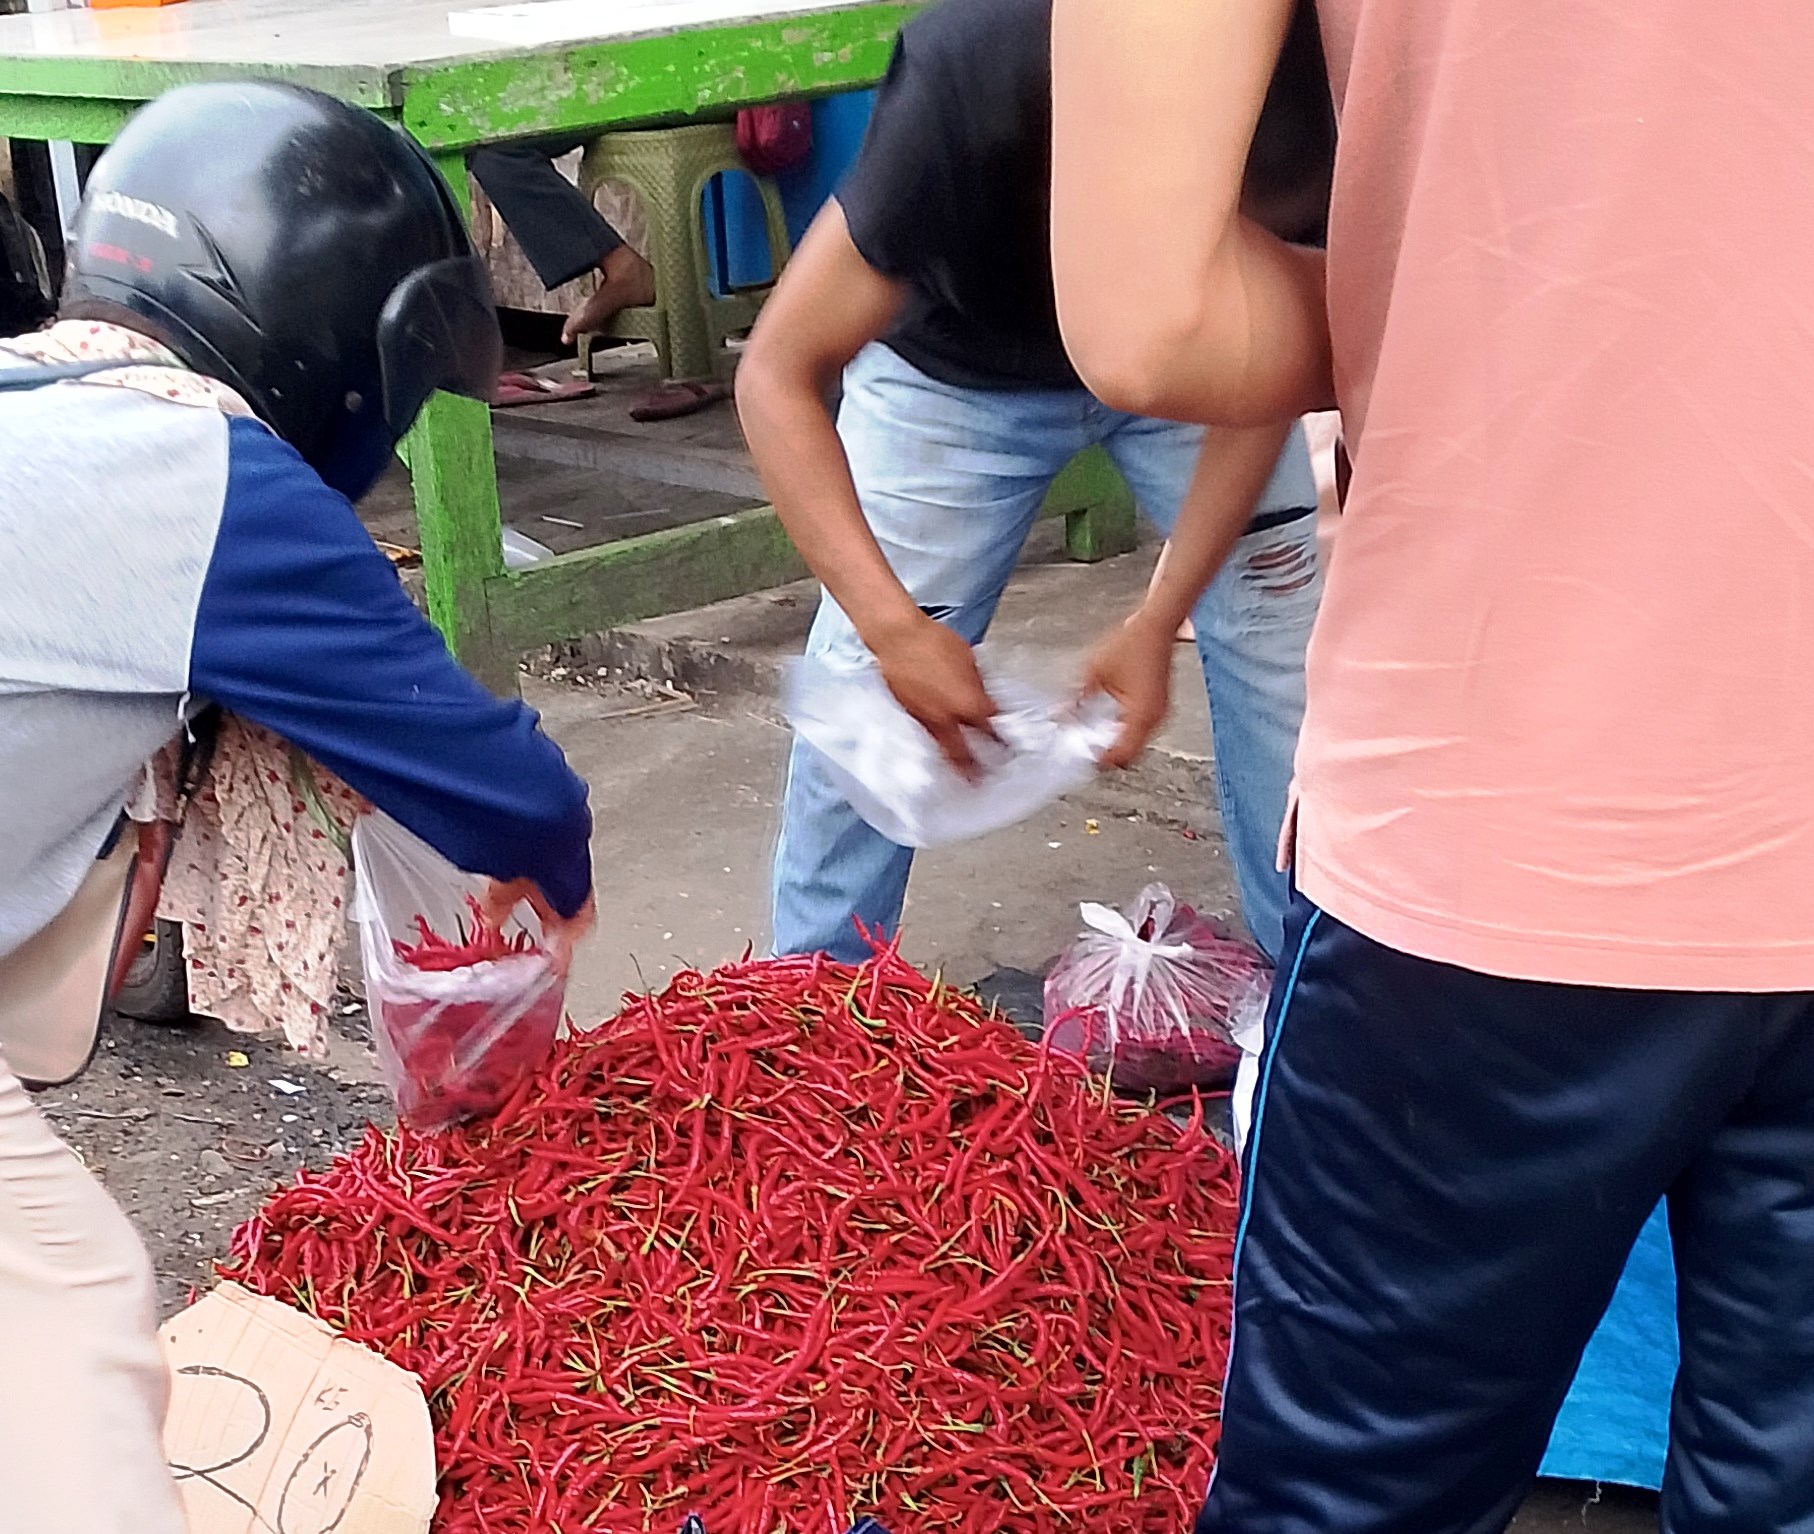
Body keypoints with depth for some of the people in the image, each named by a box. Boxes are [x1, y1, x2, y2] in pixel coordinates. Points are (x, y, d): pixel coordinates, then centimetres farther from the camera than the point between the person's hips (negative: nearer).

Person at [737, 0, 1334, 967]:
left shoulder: (1317, 121, -32)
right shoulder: (975, 79, -40)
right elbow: (777, 374, -33)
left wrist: (1160, 619, -27)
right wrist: (894, 624, -43)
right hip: (960, 370, -2)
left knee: (1292, 662, -5)